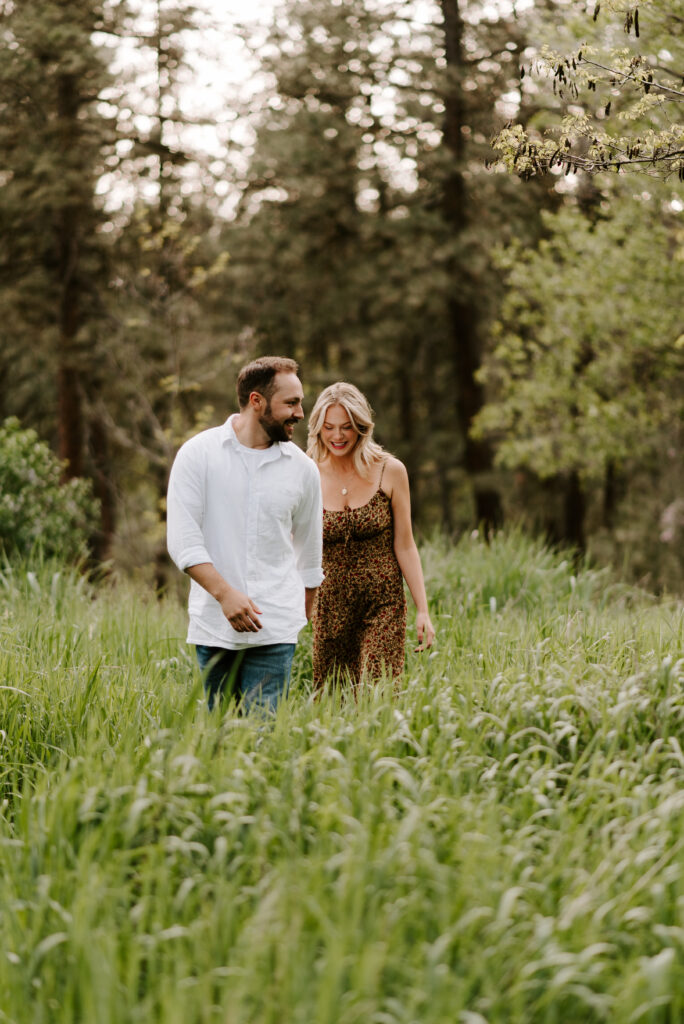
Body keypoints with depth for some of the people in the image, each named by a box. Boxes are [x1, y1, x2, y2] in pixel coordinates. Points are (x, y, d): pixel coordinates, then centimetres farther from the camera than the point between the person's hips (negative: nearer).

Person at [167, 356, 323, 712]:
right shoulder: (198, 453, -1)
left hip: (274, 631, 1)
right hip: (213, 627, 0)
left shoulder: (302, 468, 6)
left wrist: (302, 622, 22)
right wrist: (225, 594, -18)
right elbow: (182, 540, -7)